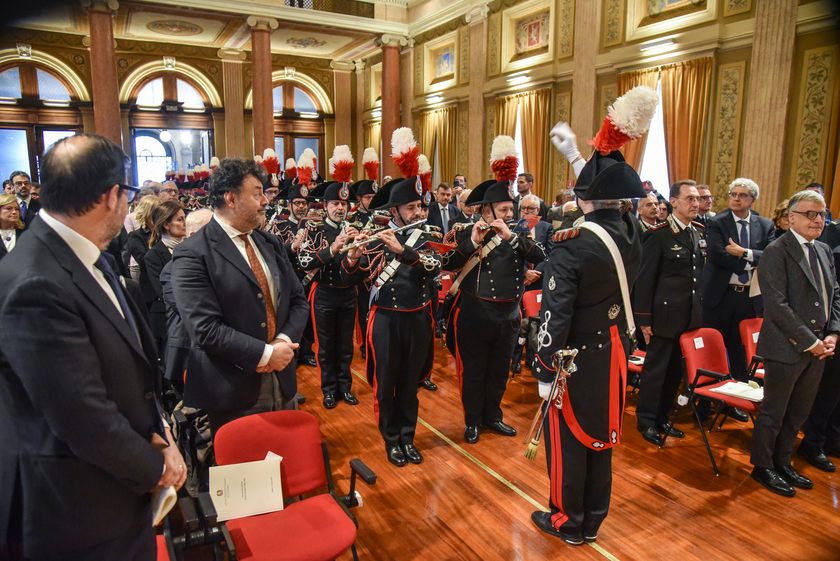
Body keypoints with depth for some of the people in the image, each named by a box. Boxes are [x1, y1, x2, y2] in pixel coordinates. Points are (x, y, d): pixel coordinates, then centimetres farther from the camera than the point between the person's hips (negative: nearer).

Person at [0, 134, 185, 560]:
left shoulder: (89, 258, 1)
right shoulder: (35, 286, -27)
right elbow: (86, 420, -25)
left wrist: (156, 433, -2)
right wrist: (155, 467, -10)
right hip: (82, 512, -8)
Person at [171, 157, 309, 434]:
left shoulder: (271, 243, 9)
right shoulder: (192, 254, -13)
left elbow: (298, 299, 10)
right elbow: (206, 329, -20)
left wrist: (285, 341, -8)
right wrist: (265, 354, -17)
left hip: (283, 382, 6)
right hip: (234, 391, -6)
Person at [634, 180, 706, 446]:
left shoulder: (701, 232, 10)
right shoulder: (658, 234, -10)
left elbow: (702, 271, 15)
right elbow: (645, 279, -11)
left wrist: (702, 309, 9)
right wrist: (644, 318, -12)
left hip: (692, 315, 6)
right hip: (666, 314, -6)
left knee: (675, 369, 13)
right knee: (656, 368, 4)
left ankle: (662, 418, 27)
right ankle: (646, 421, 18)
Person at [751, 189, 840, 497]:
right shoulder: (776, 252, -13)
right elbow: (777, 305, -18)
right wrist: (809, 342, -16)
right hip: (787, 347, -7)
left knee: (799, 412, 17)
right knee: (774, 411, 6)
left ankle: (782, 463, 33)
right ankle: (762, 466, 23)